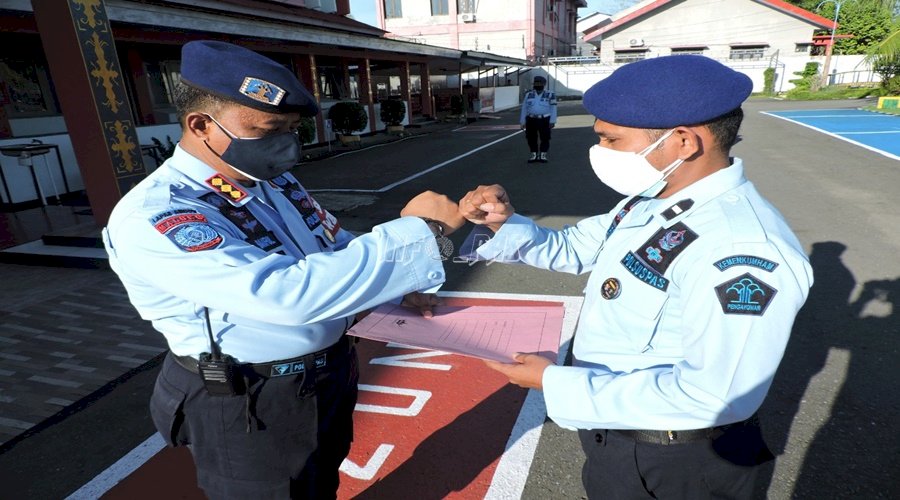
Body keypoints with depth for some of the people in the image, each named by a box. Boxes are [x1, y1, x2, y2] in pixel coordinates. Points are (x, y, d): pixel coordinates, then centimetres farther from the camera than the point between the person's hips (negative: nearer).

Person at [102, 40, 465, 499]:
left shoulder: (275, 181, 0)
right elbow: (291, 293, -39)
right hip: (252, 407, -7)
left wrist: (397, 287, -6)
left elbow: (337, 247, 11)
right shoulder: (151, 219, -27)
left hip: (332, 376, 7)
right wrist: (418, 229, -35)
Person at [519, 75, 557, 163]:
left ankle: (543, 155, 13)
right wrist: (522, 122, 5)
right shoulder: (528, 95, 8)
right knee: (531, 138, 6)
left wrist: (552, 121, -9)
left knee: (545, 138, 1)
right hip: (531, 120, 2)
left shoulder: (550, 95, 2)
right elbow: (524, 109, 9)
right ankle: (534, 154, 18)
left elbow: (553, 109, -1)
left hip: (544, 120, -2)